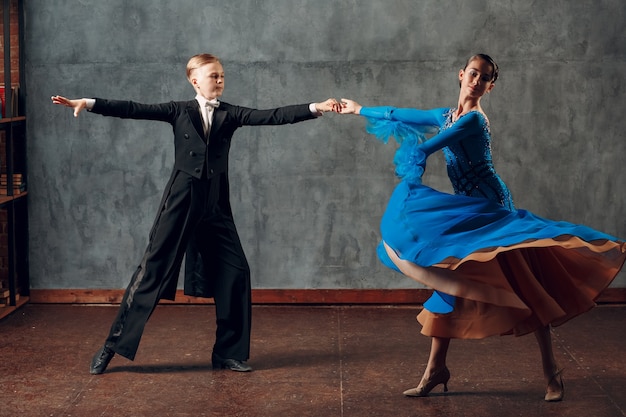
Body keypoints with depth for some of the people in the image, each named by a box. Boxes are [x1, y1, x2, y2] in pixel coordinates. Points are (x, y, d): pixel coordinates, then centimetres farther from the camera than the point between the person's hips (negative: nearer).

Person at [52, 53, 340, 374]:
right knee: (152, 270, -3)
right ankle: (113, 345, 8)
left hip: (215, 205, 3)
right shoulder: (179, 111, 3)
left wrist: (315, 108, -14)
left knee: (235, 272, -1)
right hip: (181, 201, -3)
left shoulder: (231, 114, 7)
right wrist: (89, 104, -13)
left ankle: (228, 353, 12)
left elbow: (272, 116, -3)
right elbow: (135, 110, -4)